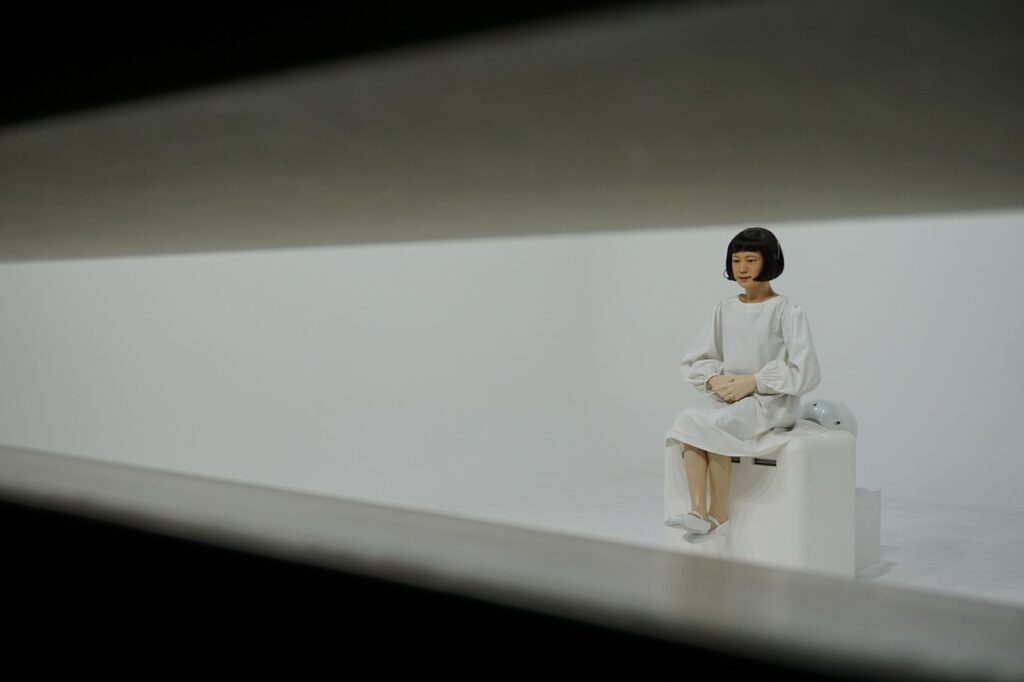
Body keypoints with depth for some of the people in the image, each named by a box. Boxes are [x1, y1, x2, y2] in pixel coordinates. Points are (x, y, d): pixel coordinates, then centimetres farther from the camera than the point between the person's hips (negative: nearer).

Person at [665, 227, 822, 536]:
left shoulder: (787, 311, -3)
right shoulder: (724, 308, 12)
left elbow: (805, 372, -11)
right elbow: (695, 360, 12)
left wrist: (752, 382, -17)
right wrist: (715, 380, -9)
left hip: (771, 401, -5)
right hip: (726, 397, 5)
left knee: (713, 425, -31)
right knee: (688, 421, -27)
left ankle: (719, 515, -19)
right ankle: (698, 511, -34)